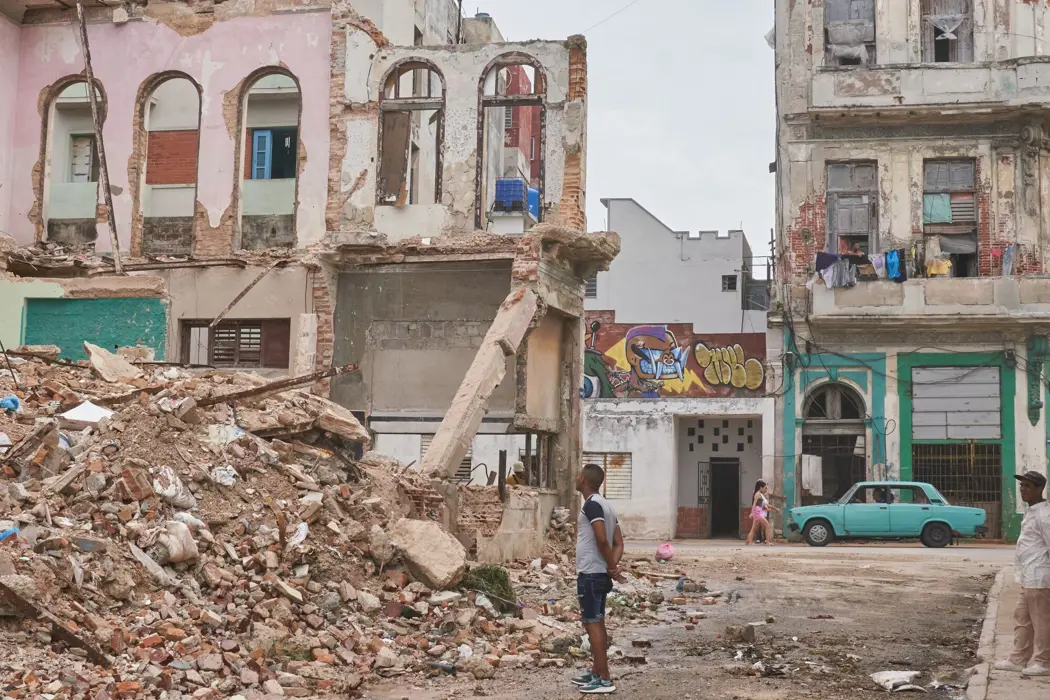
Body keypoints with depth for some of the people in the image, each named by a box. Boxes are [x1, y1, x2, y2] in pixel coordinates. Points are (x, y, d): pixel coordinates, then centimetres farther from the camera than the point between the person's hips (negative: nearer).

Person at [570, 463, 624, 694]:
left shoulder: (592, 504, -16)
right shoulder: (606, 505, 13)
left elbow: (601, 539, -24)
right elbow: (619, 543, 10)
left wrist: (611, 567, -13)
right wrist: (613, 566, -3)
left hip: (590, 574, -10)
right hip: (600, 573, 10)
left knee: (592, 624, -6)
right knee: (598, 623, 15)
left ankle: (604, 680, -5)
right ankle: (596, 673, 23)